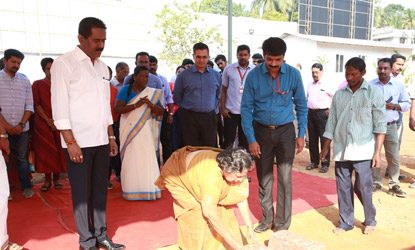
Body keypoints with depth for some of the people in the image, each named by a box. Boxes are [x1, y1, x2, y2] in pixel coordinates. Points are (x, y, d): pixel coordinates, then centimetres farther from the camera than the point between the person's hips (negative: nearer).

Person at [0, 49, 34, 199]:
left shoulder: (25, 81, 8)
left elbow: (29, 106, 5)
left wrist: (21, 124, -6)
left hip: (22, 128, 2)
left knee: (22, 158, 7)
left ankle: (26, 187, 14)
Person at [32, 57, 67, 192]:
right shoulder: (37, 84, 6)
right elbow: (36, 105, -1)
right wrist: (48, 121, -12)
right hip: (43, 123, -1)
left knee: (58, 150, 1)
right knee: (45, 150, 1)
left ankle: (56, 178, 11)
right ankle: (47, 179, 9)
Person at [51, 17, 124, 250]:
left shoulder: (103, 66, 11)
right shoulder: (64, 63, -6)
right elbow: (59, 108, -10)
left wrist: (111, 136, 12)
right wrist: (71, 142, -15)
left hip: (101, 141, 6)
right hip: (79, 142, -6)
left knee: (100, 190, 12)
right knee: (82, 193, 5)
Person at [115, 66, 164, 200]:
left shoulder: (152, 93, 8)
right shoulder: (126, 90, -1)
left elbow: (161, 111, 1)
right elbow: (117, 109, -12)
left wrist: (150, 104, -18)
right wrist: (136, 105, -23)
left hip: (145, 131, 2)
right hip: (129, 130, -2)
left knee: (147, 159, -1)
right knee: (130, 159, 0)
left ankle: (147, 189, 10)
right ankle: (131, 190, 11)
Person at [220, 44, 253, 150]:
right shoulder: (228, 69, 0)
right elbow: (223, 90, 3)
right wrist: (222, 108, -4)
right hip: (231, 111, -1)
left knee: (245, 141, 12)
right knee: (228, 140, 7)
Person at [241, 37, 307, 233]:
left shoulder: (293, 74, -8)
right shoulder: (253, 75, -10)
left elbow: (301, 106, 2)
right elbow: (246, 108, -7)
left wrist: (301, 135, -1)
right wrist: (251, 139, -11)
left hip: (285, 131, 0)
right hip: (261, 131, 1)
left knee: (285, 179, 3)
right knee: (264, 178, 10)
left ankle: (282, 224, 19)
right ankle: (267, 218, 28)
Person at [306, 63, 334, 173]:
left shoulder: (327, 85, -7)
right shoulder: (309, 85, 12)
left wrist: (331, 109, -6)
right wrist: (307, 108, 12)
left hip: (322, 113, -6)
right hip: (310, 113, 6)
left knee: (324, 139, -1)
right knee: (312, 139, 10)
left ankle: (325, 164, 7)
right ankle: (314, 161, 22)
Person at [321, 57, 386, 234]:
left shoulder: (373, 93, -1)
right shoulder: (339, 94, 9)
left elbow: (380, 125, -4)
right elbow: (331, 122, 10)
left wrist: (377, 151, -9)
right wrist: (326, 147, 9)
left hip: (363, 151, -3)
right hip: (341, 150, 3)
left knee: (363, 187, 2)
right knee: (343, 188, 9)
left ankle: (370, 220, 27)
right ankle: (346, 222, 24)